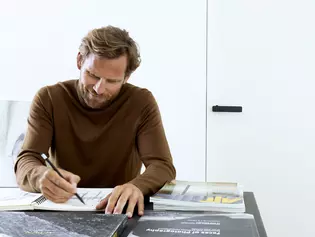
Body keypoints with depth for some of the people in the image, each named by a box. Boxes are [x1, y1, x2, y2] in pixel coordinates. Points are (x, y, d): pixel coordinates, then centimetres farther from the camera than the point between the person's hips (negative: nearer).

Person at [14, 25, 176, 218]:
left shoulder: (141, 102, -7)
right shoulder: (49, 99, -6)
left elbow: (163, 166, -14)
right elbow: (25, 164, -12)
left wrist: (136, 186, -34)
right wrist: (42, 176, -34)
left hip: (118, 211, -1)